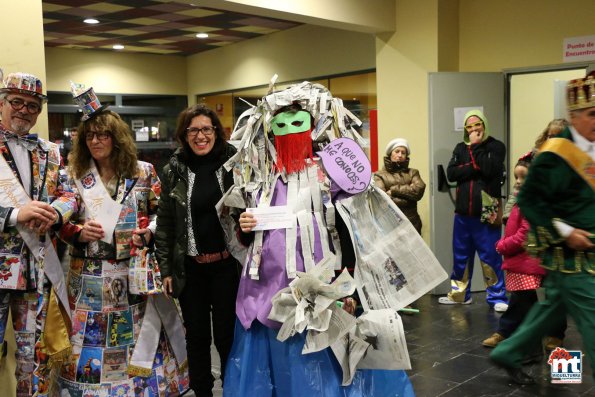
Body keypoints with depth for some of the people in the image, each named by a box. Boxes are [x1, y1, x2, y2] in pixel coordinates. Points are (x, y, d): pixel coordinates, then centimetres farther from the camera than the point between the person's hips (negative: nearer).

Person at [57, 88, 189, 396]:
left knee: (138, 337, 7)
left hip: (135, 272, -1)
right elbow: (61, 223, 6)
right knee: (92, 339, 6)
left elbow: (162, 212, 6)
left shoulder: (143, 173, 3)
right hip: (90, 275, 1)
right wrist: (79, 232, -14)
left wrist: (150, 232, -12)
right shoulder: (76, 176, 5)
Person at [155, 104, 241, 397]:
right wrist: (165, 269, 2)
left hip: (227, 264, -2)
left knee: (227, 335, 7)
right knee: (196, 335, 14)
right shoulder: (174, 170, 1)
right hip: (189, 267, 2)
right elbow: (164, 223, 4)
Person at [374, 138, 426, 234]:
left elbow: (419, 190, -5)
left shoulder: (412, 172, 14)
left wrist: (394, 190, -7)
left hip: (411, 223, 3)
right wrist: (409, 196, -8)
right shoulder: (380, 175, 5)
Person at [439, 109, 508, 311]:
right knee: (461, 255, 12)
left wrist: (475, 146, -10)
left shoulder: (495, 146, -1)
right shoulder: (460, 148, 12)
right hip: (463, 211, 5)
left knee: (490, 256, -2)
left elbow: (490, 169, -19)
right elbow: (451, 173, -2)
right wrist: (475, 166, -14)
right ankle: (459, 293, 24)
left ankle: (497, 297, 8)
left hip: (486, 212, -4)